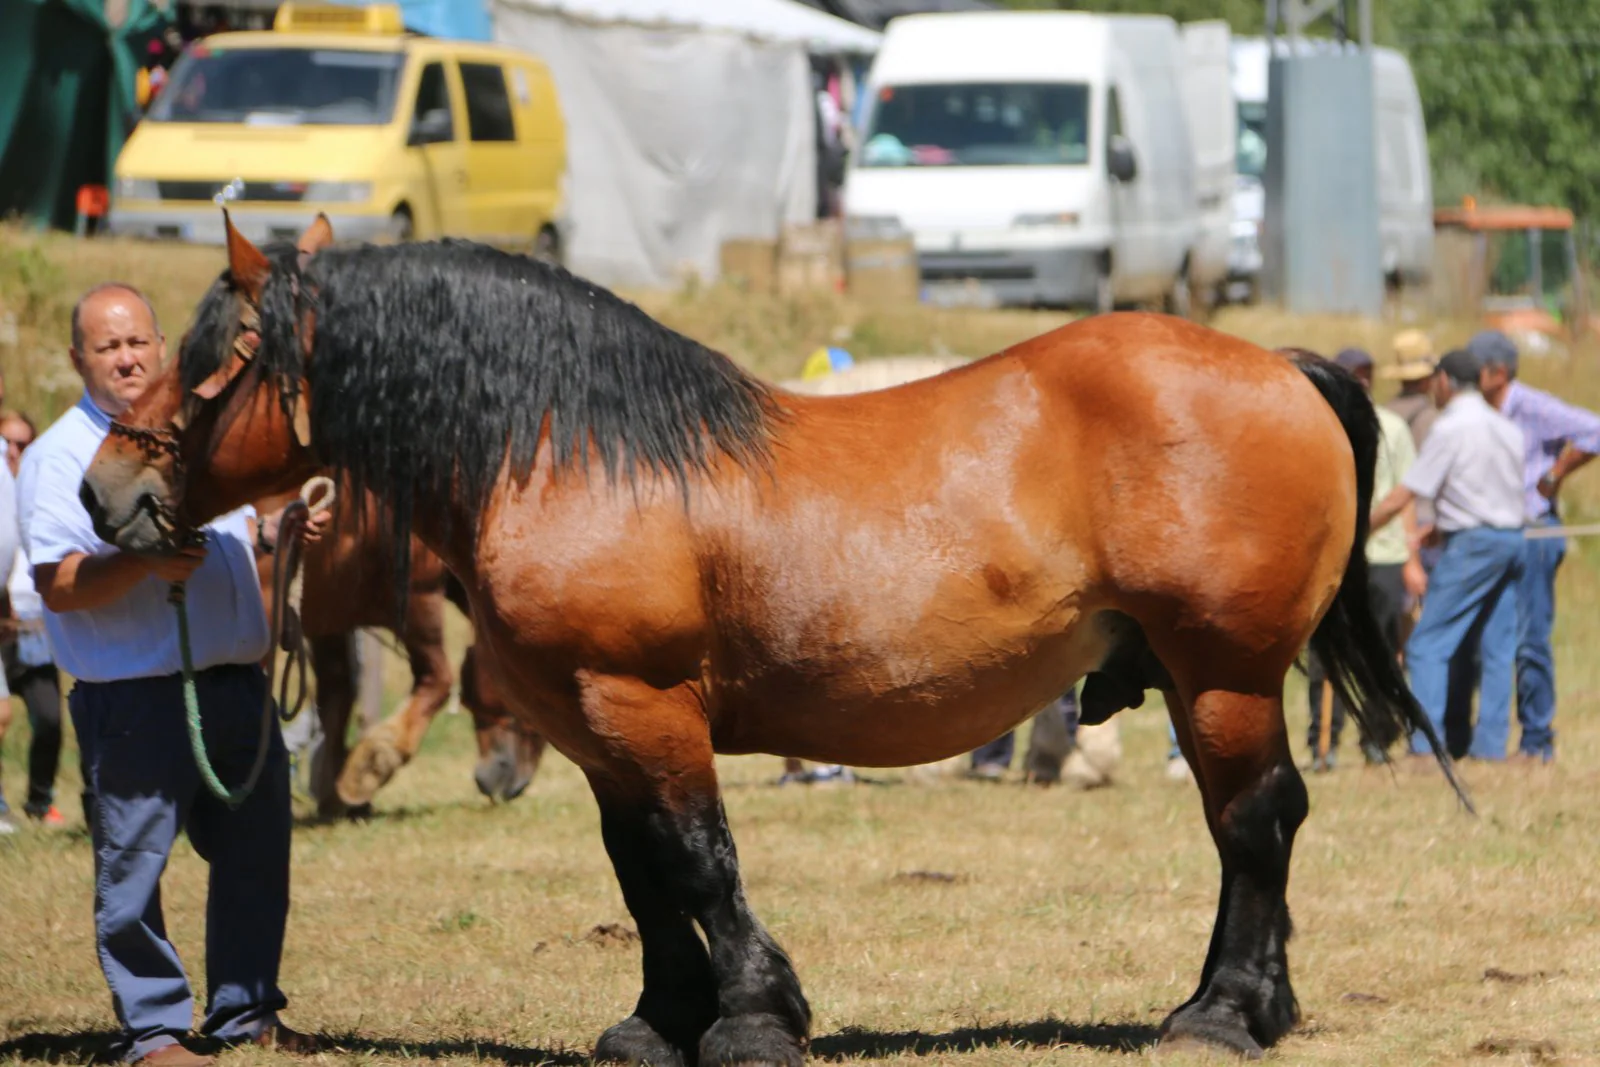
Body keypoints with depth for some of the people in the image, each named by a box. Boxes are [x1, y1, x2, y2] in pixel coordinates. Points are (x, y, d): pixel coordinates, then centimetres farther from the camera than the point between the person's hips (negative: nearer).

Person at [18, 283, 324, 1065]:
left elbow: (245, 526, 30)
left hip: (237, 684, 6)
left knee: (256, 854, 11)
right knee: (133, 865, -4)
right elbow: (59, 585, -15)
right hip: (132, 698, -6)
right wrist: (145, 563, -27)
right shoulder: (59, 458, -6)